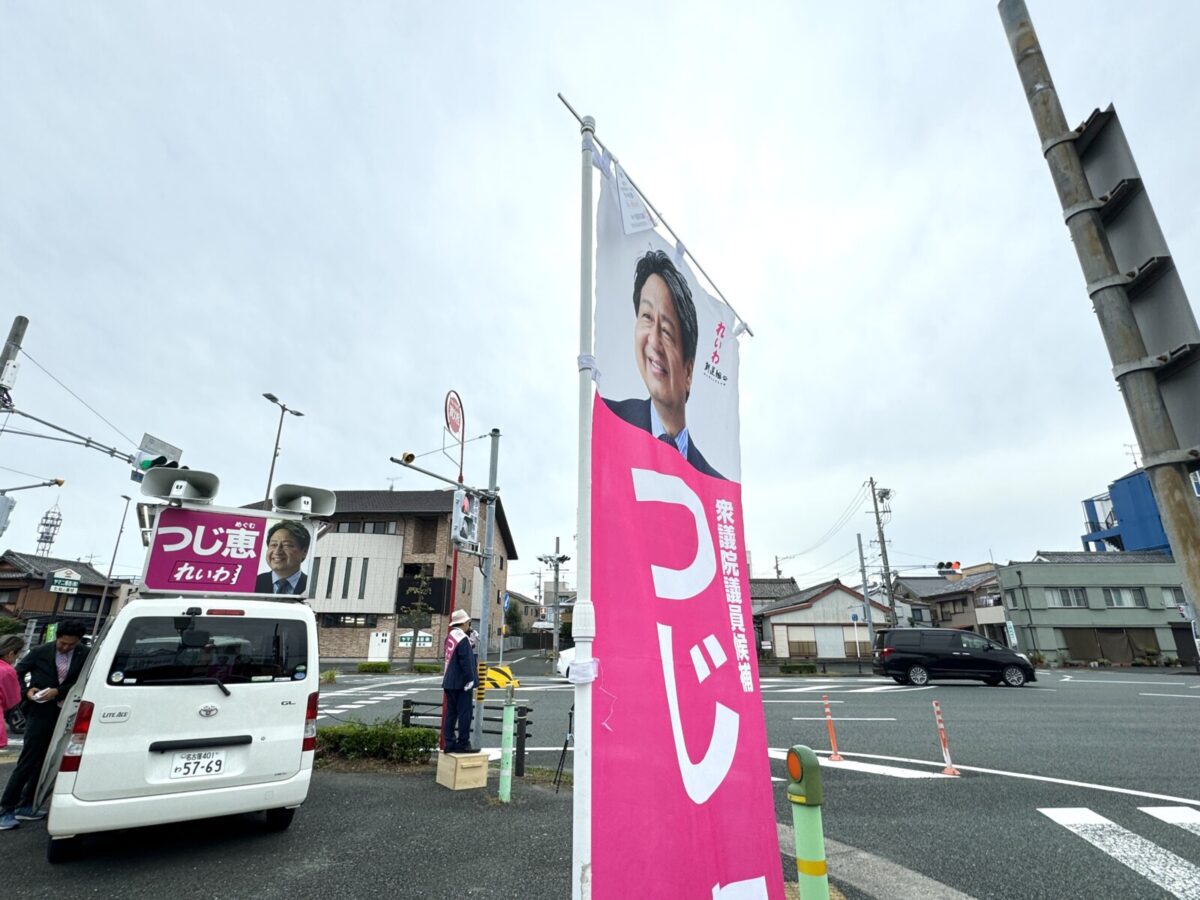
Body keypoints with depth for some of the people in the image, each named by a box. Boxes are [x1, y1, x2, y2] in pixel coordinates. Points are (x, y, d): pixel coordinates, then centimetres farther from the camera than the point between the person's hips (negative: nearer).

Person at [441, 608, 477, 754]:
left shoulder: (450, 636, 8)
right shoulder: (463, 639, -19)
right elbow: (465, 662, -21)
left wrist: (470, 646, 9)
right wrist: (470, 680, -14)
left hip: (449, 682, 9)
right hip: (461, 683, -9)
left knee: (451, 713, 13)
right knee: (464, 713, -1)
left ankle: (449, 743, 17)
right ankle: (463, 743, 4)